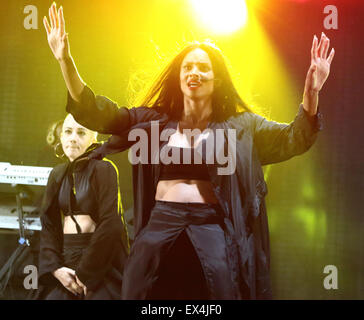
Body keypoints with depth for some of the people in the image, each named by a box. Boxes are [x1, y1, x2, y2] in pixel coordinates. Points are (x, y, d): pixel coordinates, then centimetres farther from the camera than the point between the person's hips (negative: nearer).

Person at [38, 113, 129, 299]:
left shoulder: (103, 169, -7)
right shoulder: (57, 174, 11)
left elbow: (110, 225, -14)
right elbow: (48, 223, 8)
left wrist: (86, 272, -12)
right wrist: (55, 267, -5)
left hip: (102, 258, -5)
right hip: (66, 258, 5)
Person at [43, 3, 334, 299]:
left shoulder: (239, 126, 9)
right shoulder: (154, 121, 12)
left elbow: (292, 139, -2)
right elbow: (96, 113, 6)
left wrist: (311, 94, -22)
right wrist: (65, 61, -6)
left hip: (212, 229, -1)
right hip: (159, 228, 2)